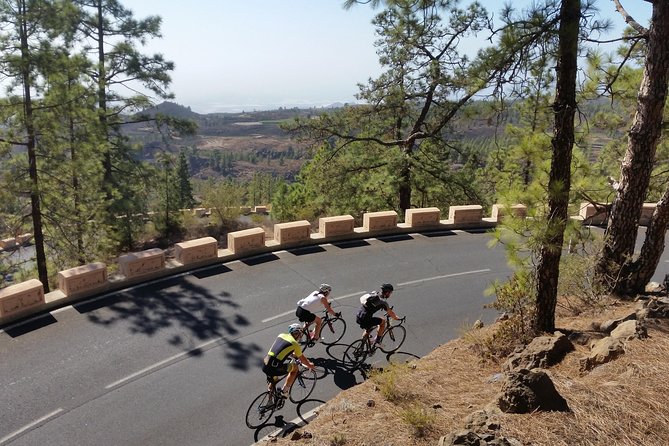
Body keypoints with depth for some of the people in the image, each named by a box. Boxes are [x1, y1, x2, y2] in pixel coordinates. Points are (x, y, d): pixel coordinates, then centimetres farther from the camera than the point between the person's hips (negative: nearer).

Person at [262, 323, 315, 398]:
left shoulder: (281, 335, 17)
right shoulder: (295, 344, 1)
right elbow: (302, 359, 15)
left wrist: (294, 354, 50)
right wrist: (310, 365, 34)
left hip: (265, 366, 7)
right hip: (274, 369, -7)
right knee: (295, 367, 18)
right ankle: (285, 390, 17)